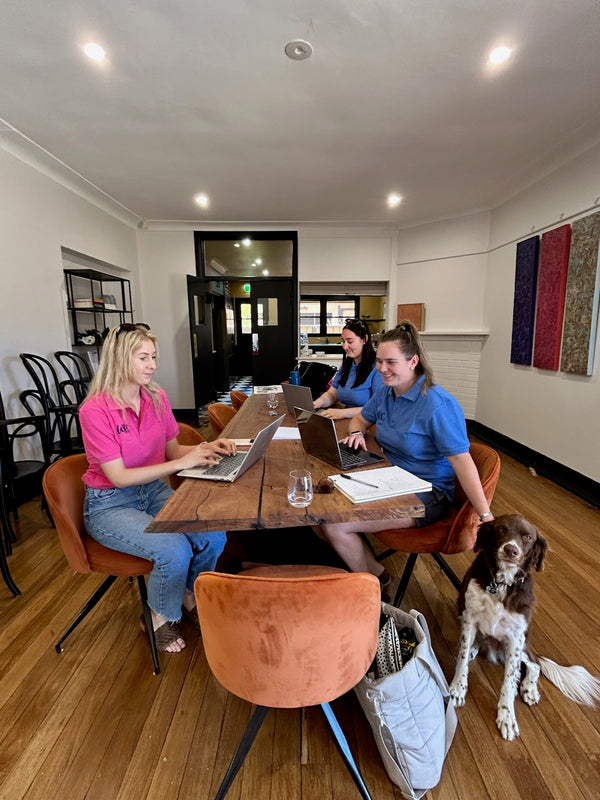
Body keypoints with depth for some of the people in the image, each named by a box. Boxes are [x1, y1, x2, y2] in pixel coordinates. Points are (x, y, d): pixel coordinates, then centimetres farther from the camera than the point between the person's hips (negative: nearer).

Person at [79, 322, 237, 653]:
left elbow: (173, 450, 7)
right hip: (109, 504, -5)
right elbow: (119, 477, -20)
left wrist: (205, 448, -14)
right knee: (175, 550, -26)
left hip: (153, 491, 5)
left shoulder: (157, 397, -2)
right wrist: (182, 464, -26)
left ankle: (190, 596, 16)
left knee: (214, 535, -17)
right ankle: (159, 619, 7)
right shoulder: (95, 410, -19)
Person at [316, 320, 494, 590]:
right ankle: (373, 569, 11)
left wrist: (486, 517, -26)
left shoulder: (438, 404, -21)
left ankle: (375, 579, 9)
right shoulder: (385, 392, 3)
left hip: (427, 495, -8)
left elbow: (461, 460, -23)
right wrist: (357, 433, -3)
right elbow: (361, 418, 20)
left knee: (333, 525, -20)